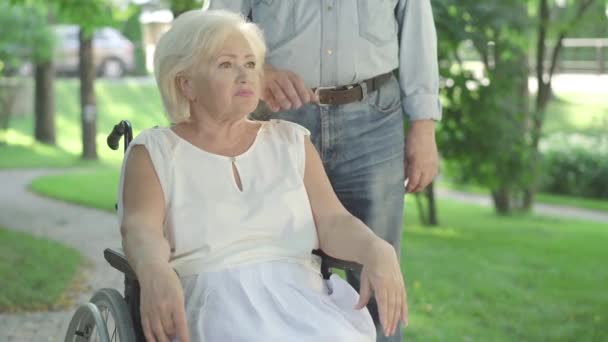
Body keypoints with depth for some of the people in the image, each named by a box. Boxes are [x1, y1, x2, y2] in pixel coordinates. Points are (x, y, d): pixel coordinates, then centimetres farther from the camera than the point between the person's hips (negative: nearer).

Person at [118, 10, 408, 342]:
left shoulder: (290, 141, 18)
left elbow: (332, 223, 6)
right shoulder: (153, 152, 9)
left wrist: (376, 250, -18)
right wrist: (155, 273, -34)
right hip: (211, 304, -3)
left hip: (301, 301, 3)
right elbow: (141, 229, -9)